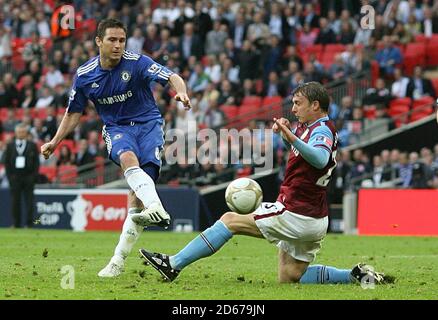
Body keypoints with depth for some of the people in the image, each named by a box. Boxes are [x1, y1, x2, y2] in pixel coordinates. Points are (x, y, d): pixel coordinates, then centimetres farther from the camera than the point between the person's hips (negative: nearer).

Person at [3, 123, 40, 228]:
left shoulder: (32, 145, 6)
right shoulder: (10, 145, 10)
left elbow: (36, 161, 4)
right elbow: (6, 161, 9)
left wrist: (34, 176, -5)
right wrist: (9, 175, 0)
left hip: (28, 177, -1)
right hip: (14, 178, 1)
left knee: (29, 202, -4)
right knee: (15, 202, 2)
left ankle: (29, 223, -3)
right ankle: (16, 224, 7)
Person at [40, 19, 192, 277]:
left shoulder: (137, 62, -10)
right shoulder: (85, 75, 0)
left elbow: (172, 78, -21)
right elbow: (74, 113, 14)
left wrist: (182, 93, -43)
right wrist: (55, 142, 8)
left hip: (148, 123, -1)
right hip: (116, 128, 1)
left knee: (141, 182, -18)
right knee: (128, 158, -35)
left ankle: (120, 258, -16)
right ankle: (157, 209, -58)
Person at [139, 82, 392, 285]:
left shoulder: (322, 130, -16)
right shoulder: (310, 127, 14)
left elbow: (320, 158, -38)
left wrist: (292, 138, -53)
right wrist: (287, 132, 15)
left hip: (296, 214, -10)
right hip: (315, 220, 10)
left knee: (230, 220, -4)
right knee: (289, 277, 17)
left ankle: (173, 264, -3)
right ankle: (355, 275, 10)